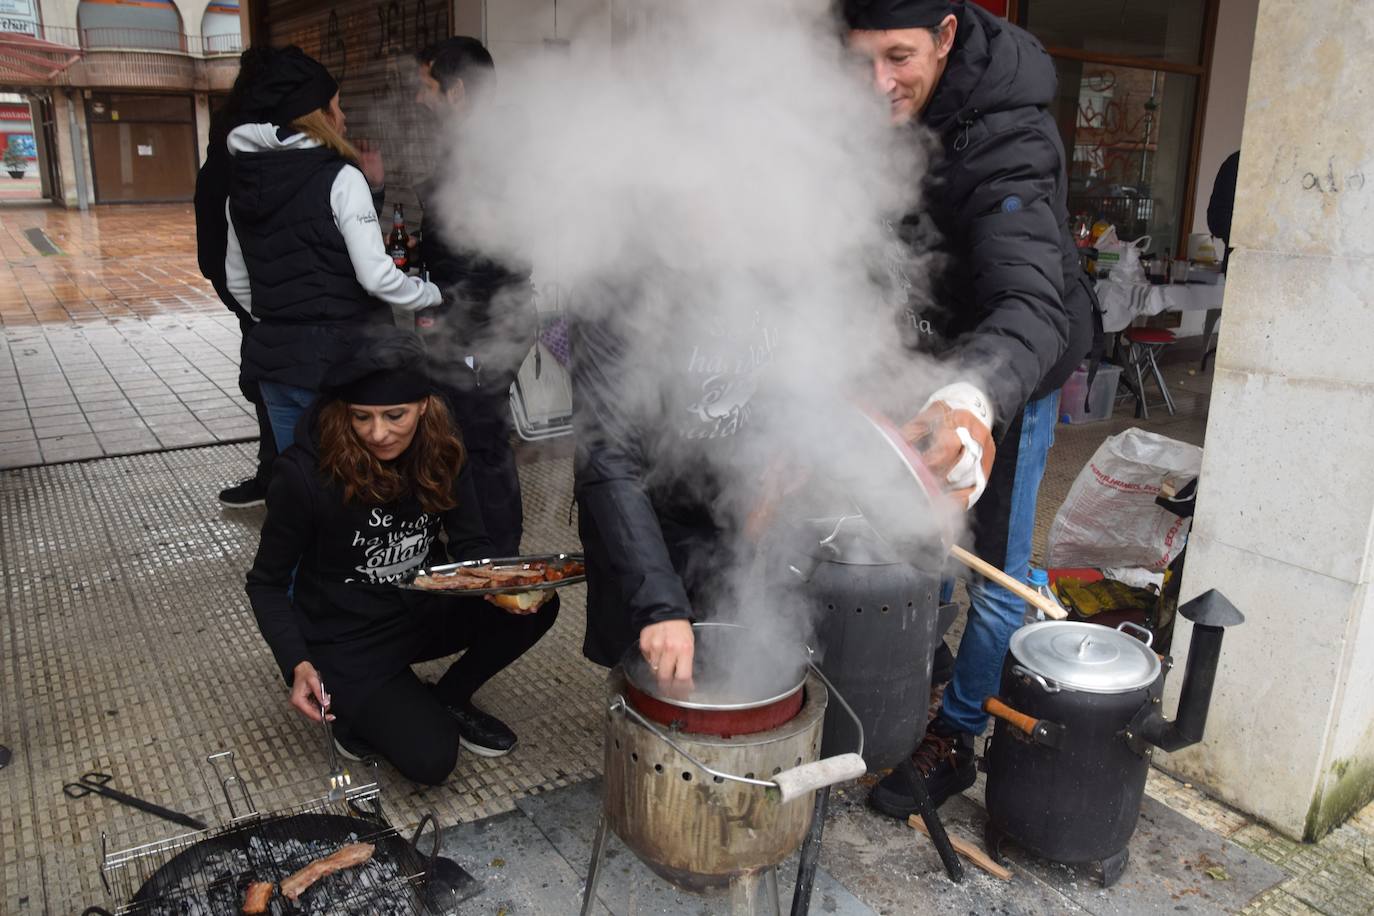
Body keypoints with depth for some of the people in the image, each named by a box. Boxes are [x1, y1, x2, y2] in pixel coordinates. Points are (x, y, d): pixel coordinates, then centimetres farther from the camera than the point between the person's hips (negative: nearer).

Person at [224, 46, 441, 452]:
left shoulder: (242, 181, 10)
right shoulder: (340, 178, -11)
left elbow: (237, 282, 16)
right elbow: (376, 276, -16)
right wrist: (434, 296, -1)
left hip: (272, 359, 7)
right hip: (335, 361, -7)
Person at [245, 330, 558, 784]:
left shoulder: (441, 451, -11)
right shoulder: (305, 473, -23)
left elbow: (471, 544, -3)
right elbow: (267, 582, -10)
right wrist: (298, 665, -23)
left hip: (422, 611, 5)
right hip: (347, 643, -4)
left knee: (537, 605, -18)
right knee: (431, 760, -21)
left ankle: (449, 701, 5)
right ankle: (361, 713, 11)